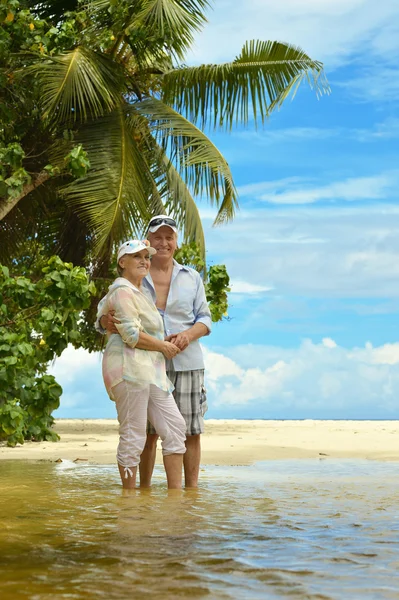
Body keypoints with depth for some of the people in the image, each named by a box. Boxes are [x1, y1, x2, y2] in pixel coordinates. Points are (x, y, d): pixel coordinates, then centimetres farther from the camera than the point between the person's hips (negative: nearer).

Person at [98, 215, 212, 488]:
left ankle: (191, 491, 8)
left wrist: (189, 334, -13)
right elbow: (107, 315, 3)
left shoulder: (191, 277, 11)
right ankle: (144, 490, 11)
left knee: (191, 430, -1)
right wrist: (106, 322, -23)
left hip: (186, 363, 1)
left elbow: (205, 319, 9)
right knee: (148, 431, 0)